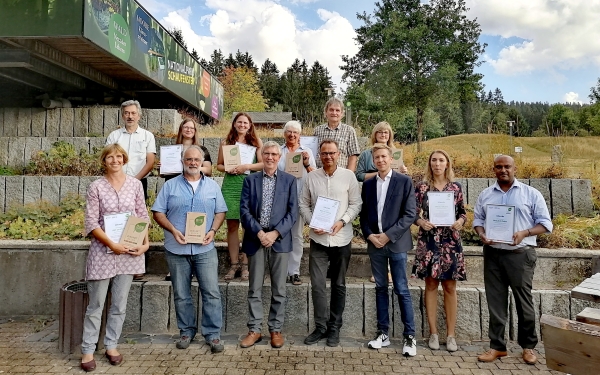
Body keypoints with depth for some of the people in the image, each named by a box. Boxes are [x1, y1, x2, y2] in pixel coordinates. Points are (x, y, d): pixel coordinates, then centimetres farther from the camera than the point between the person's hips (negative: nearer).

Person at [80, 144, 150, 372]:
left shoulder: (135, 184, 3)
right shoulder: (96, 187, -4)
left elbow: (143, 216, 6)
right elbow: (91, 223, -7)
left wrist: (145, 243, -5)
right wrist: (112, 244, -16)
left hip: (130, 251, 2)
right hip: (103, 250, -2)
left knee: (119, 304, 12)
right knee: (96, 304, 7)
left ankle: (111, 345, 27)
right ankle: (88, 350, 21)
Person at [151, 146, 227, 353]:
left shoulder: (213, 186, 8)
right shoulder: (170, 185, 4)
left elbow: (220, 212, 8)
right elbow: (158, 212, 1)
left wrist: (213, 231, -9)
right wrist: (173, 230, -13)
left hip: (205, 249, 0)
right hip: (177, 249, 0)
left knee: (211, 293, -1)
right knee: (181, 295, 10)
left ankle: (212, 334, 11)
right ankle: (186, 331, 26)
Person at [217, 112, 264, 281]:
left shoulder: (256, 142, 8)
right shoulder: (226, 142, 14)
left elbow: (263, 163, 1)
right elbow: (219, 165, 17)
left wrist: (247, 166, -12)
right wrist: (227, 169, -4)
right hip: (230, 185, 2)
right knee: (232, 225, 2)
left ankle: (246, 264, 5)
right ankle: (234, 264, 11)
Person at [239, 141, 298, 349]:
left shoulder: (289, 180, 5)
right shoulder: (250, 180, 8)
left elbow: (293, 212, -1)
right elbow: (244, 210, 0)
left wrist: (275, 233, -11)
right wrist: (259, 233, -12)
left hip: (280, 239, 0)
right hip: (255, 239, 1)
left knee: (278, 289, 7)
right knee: (254, 289, 7)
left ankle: (276, 329, 20)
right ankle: (254, 330, 18)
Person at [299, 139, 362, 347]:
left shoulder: (348, 176, -2)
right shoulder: (311, 177, 2)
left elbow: (356, 204, 0)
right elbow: (304, 204, 5)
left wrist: (342, 221, -14)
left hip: (341, 238, 0)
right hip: (318, 238, 1)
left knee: (339, 285, 11)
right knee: (317, 284, 0)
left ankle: (334, 327, 25)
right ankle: (321, 326, 16)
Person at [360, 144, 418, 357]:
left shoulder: (404, 181, -2)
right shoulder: (368, 184, 10)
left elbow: (410, 213, -7)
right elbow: (364, 214, 11)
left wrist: (388, 235, -12)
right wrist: (369, 235, -5)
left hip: (396, 243, -4)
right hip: (375, 243, 4)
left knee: (402, 290, -1)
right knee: (381, 288, 11)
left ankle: (409, 336, 10)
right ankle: (383, 333, 19)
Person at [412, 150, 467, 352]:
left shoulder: (456, 187, 6)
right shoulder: (421, 187, 2)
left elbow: (462, 213, 9)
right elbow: (413, 213, 3)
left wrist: (460, 221, -12)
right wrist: (421, 221, -17)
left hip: (450, 241, 1)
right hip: (428, 240, -1)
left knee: (450, 286, 5)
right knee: (431, 284, 5)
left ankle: (451, 334, 15)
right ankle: (433, 332, 15)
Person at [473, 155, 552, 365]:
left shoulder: (531, 194, 1)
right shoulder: (485, 195, 10)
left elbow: (545, 223, 0)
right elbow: (478, 220, 12)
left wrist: (524, 233, -17)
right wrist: (481, 234, -9)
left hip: (521, 255, -2)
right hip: (493, 254, 3)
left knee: (523, 301, 7)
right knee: (495, 302, 7)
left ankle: (528, 346, 24)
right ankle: (497, 346, 17)